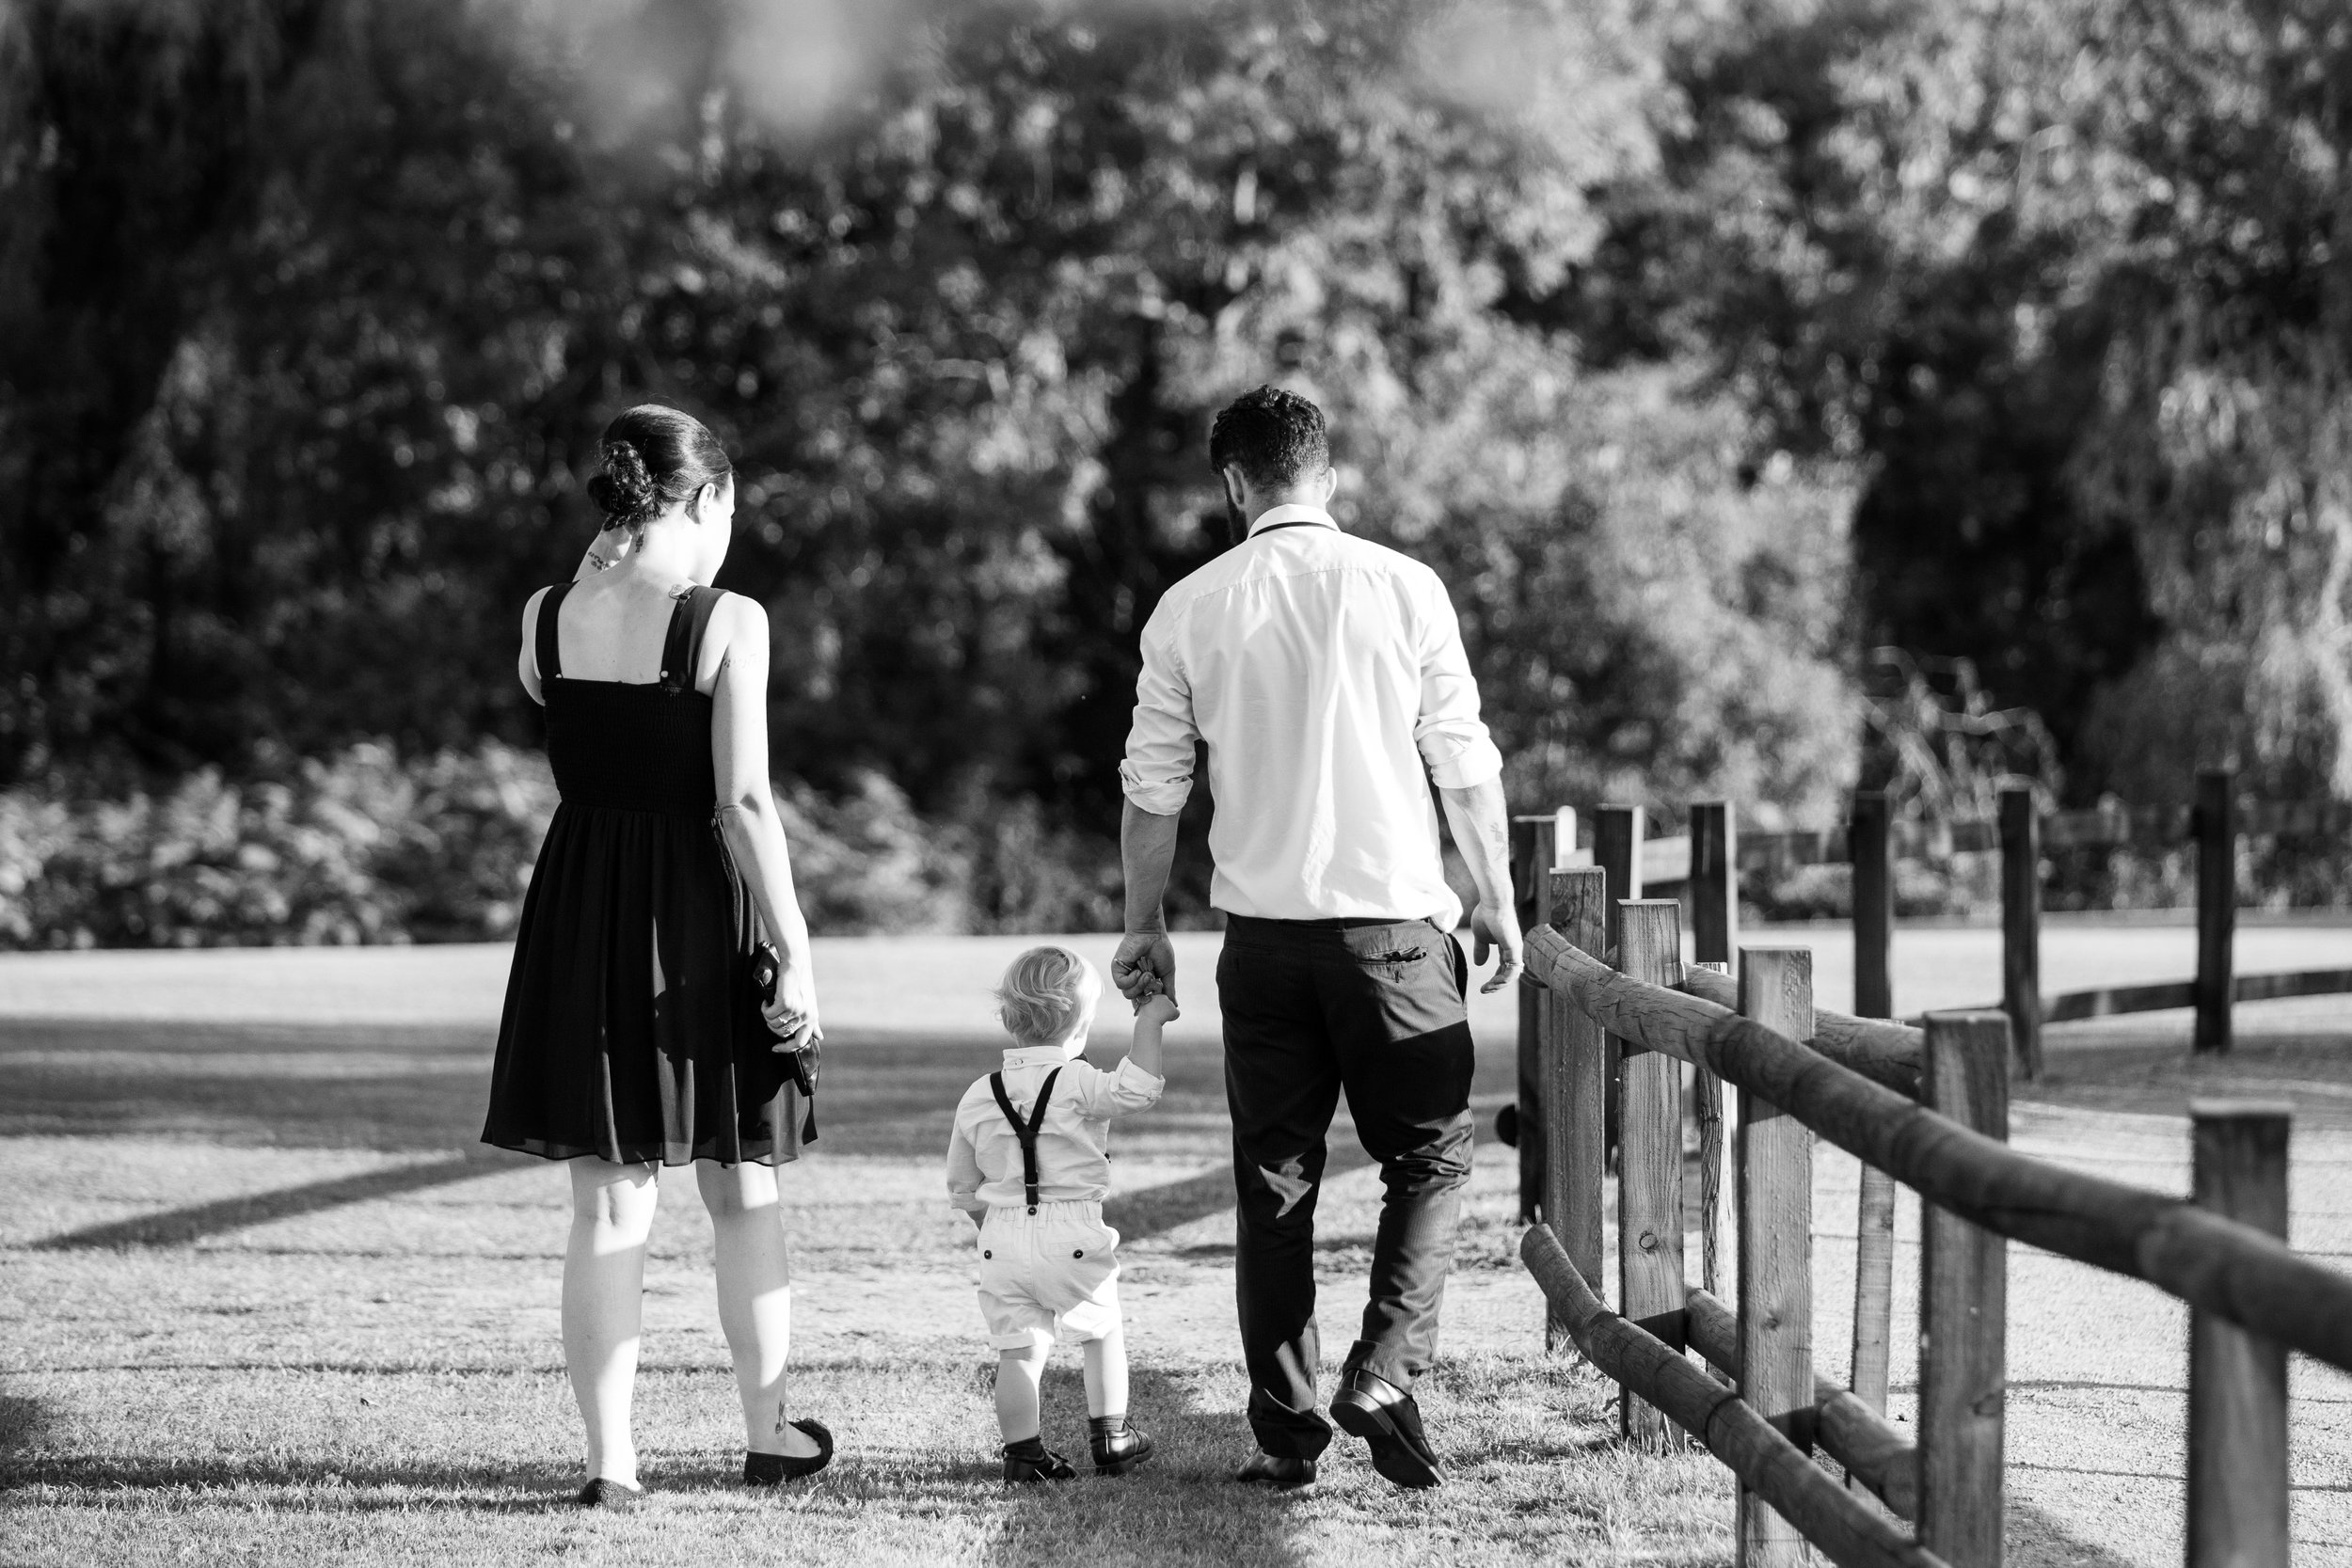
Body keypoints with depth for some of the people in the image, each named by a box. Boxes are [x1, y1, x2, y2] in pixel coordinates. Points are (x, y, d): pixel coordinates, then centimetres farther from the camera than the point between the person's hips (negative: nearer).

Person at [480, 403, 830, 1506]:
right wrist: (793, 952, -11)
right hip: (697, 913, -3)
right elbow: (745, 802, -15)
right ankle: (768, 1432, 25)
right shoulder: (728, 624, -12)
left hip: (579, 912, 3)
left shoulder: (546, 619, 0)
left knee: (608, 1205, 7)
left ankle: (610, 1459, 4)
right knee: (742, 1190, 14)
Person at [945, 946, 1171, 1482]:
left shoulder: (978, 1097, 6)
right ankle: (1109, 1436, 19)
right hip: (1073, 1236, -3)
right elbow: (1139, 1087, -24)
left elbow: (962, 1186, 12)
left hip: (1003, 1238, 3)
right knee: (1104, 1330, 15)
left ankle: (1024, 1452, 3)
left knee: (1018, 1347, 6)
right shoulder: (1078, 1084, -10)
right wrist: (1148, 1022, -13)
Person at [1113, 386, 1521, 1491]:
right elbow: (1465, 766, -1)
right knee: (1429, 1156, 10)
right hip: (1394, 921, -2)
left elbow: (1153, 788, 5)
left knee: (1274, 1182, 9)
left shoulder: (1192, 609, 1)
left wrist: (1144, 925, 17)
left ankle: (1284, 1432, 9)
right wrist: (1497, 899, 10)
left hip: (1262, 931, 2)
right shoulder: (1402, 589, -3)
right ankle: (1383, 1374, -7)